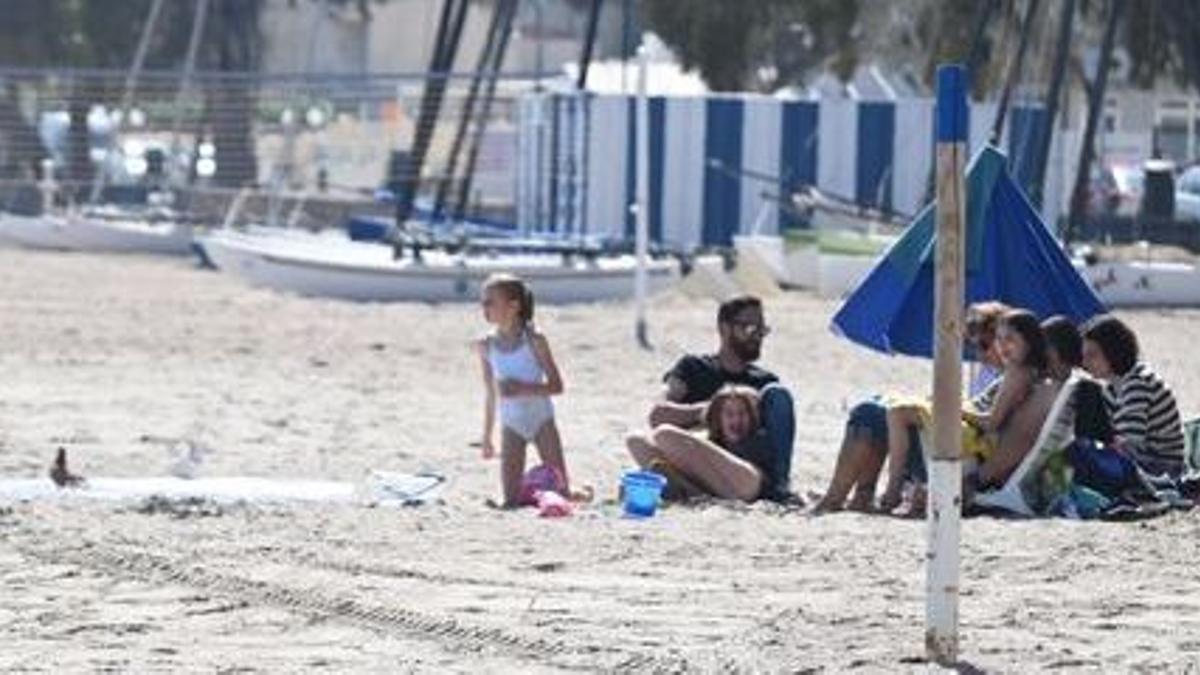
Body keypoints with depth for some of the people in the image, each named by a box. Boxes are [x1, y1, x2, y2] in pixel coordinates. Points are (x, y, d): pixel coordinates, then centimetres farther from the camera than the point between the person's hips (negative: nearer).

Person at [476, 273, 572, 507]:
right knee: (511, 501, -4)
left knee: (561, 492, -3)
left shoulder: (534, 340, -12)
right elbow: (491, 394, 10)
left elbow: (556, 386, -10)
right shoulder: (486, 345, -1)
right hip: (511, 424, 3)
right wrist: (487, 436, 13)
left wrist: (524, 389, -26)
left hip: (541, 418, -3)